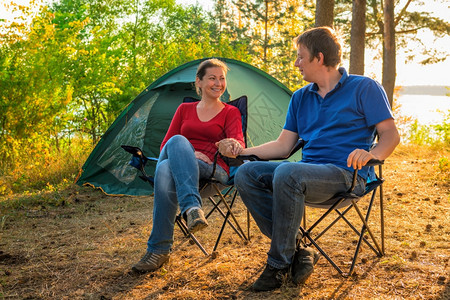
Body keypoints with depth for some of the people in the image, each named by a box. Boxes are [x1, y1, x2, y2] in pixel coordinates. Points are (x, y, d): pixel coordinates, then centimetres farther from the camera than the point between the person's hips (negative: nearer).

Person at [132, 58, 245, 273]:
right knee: (177, 141, -35)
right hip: (175, 163, 3)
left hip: (212, 170, -2)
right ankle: (192, 208, -48)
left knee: (167, 168, -35)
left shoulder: (230, 113, 14)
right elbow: (165, 145, 14)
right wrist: (186, 154, -9)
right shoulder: (184, 109, 22)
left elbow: (238, 144, -5)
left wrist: (232, 145, -33)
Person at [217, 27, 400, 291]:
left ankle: (279, 264, -21)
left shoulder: (364, 88, 2)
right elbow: (283, 146, 18)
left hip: (344, 174, -7)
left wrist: (371, 154, -26)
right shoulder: (301, 97, 19)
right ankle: (296, 253, -17)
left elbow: (390, 135, -4)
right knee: (246, 174, -15)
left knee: (287, 174, -35)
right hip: (307, 169, 7)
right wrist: (243, 151, 7)